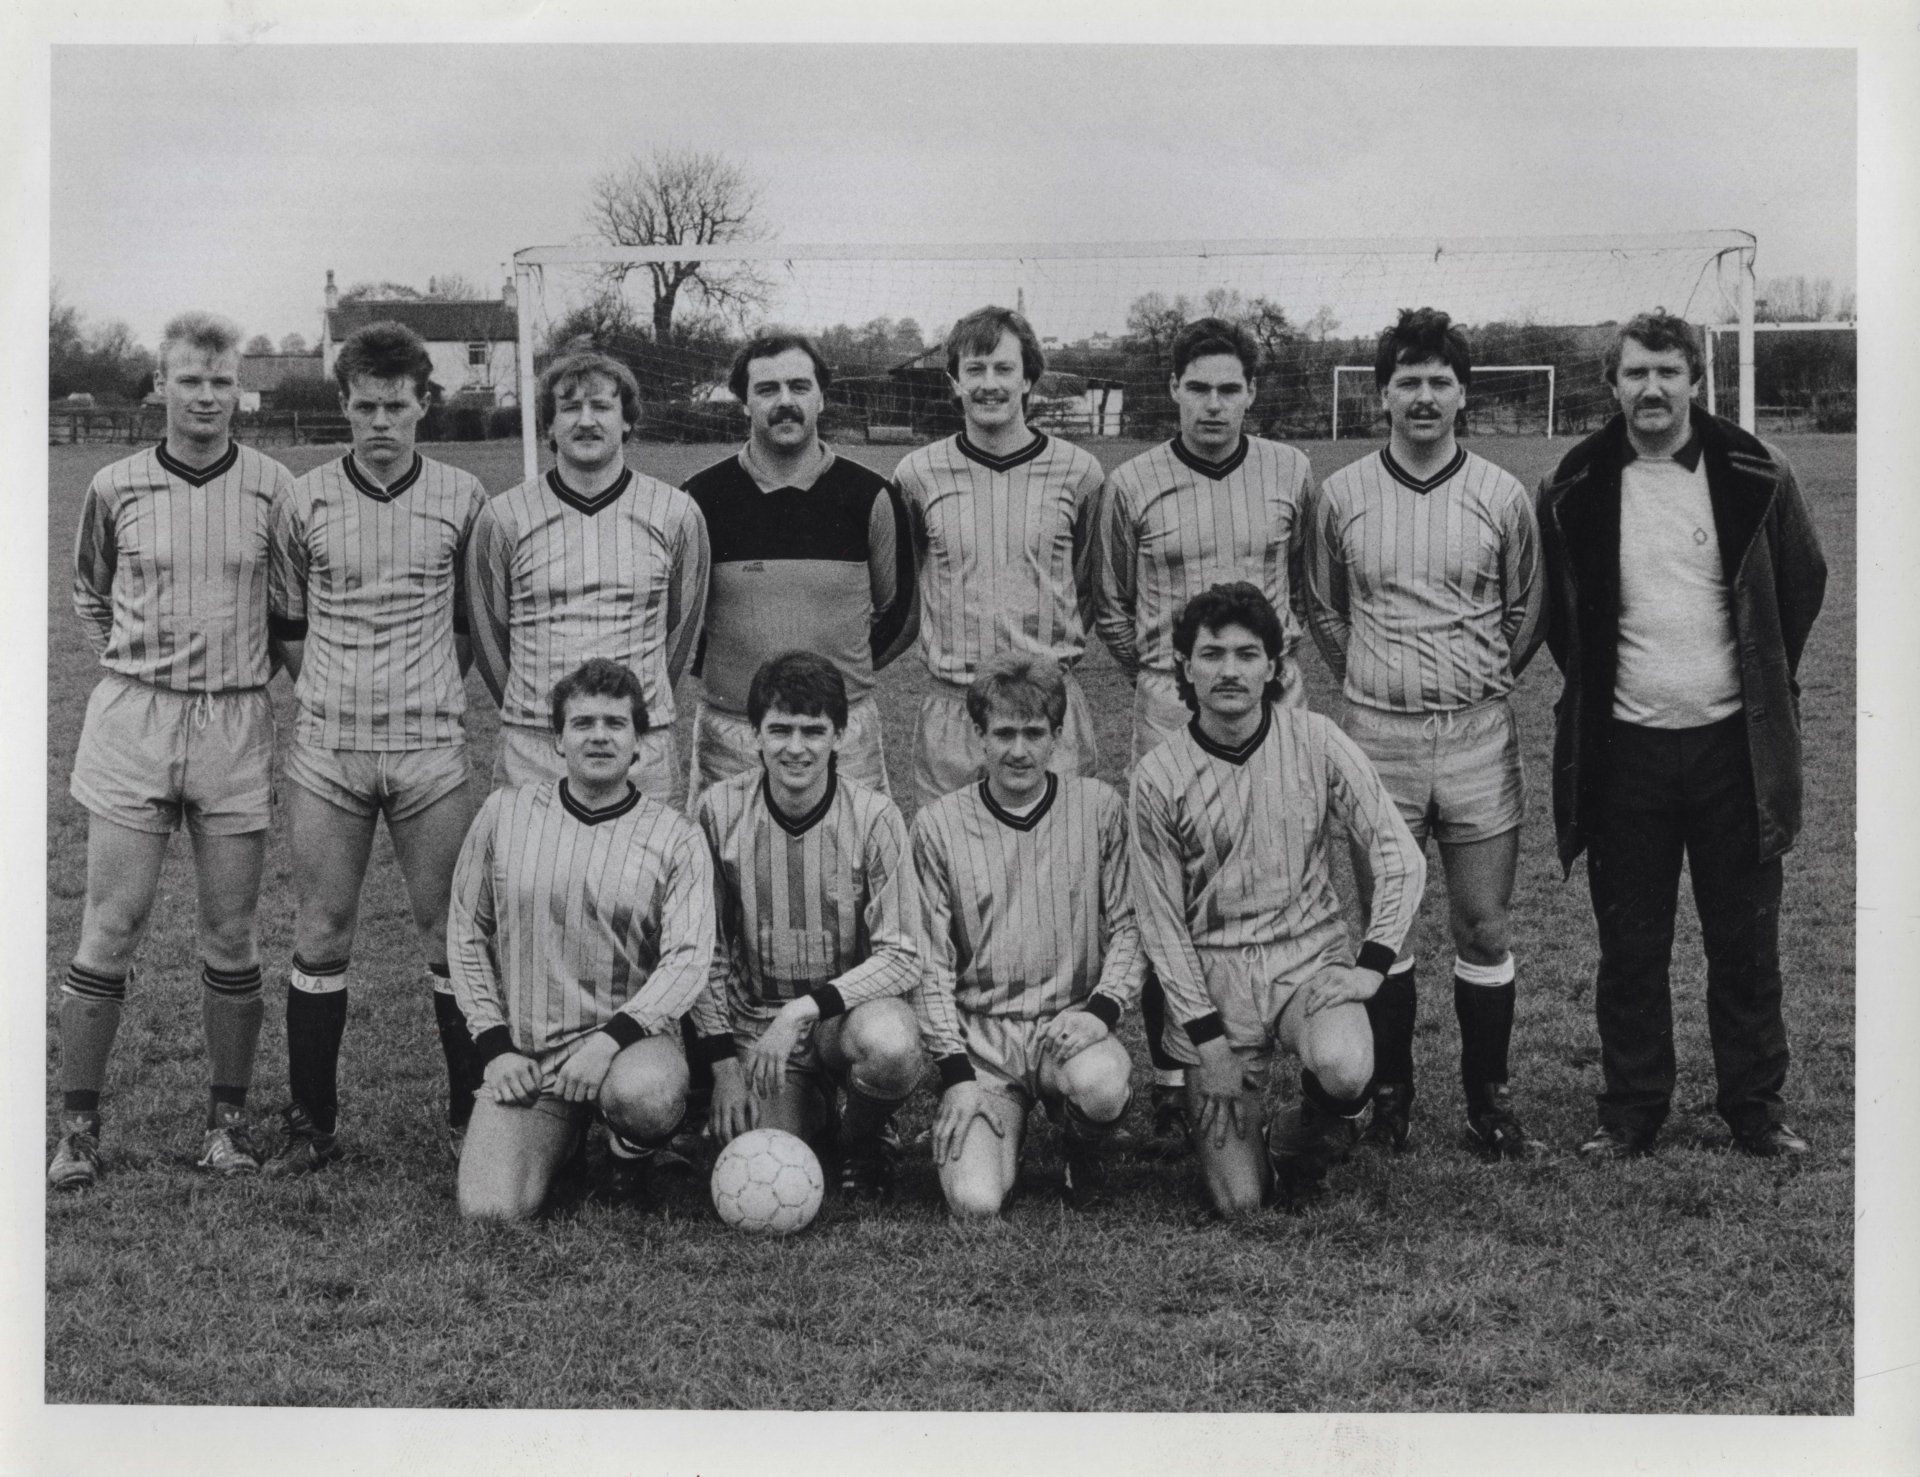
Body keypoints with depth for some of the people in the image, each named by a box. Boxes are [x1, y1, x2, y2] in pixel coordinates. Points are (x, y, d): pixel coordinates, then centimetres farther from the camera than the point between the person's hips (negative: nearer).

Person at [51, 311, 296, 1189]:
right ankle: (77, 1125, 8)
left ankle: (227, 1118, 18)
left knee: (230, 936, 5)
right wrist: (134, 666, 9)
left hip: (236, 724, 0)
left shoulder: (273, 488, 0)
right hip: (132, 722, 0)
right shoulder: (115, 488, 2)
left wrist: (248, 665, 5)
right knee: (109, 929, 0)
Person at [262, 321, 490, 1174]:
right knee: (320, 941, 4)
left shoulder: (461, 499, 2)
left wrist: (426, 686, 7)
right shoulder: (305, 502, 3)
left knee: (451, 936, 2)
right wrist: (334, 691, 5)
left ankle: (472, 1110, 15)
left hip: (431, 748, -1)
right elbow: (286, 623, 12)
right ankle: (310, 1121, 12)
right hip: (327, 749, 1)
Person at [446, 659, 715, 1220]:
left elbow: (689, 958, -9)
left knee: (646, 1094, -38)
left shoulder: (674, 837, 0)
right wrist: (495, 1044, 1)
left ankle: (630, 1153, 1)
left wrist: (611, 1036, -24)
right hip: (525, 1052, 2)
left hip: (630, 1037, -2)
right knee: (492, 1208, -17)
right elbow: (466, 932, 11)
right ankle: (561, 1135, 18)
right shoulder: (504, 813, 6)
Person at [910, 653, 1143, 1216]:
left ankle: (1086, 1154, 1)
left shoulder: (1099, 809, 2)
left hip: (1070, 1022, 0)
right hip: (979, 1034, 0)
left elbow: (1127, 927, 5)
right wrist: (956, 1072, -7)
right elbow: (931, 963, 2)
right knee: (975, 1202, -21)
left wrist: (1103, 1007, -14)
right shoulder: (939, 825, 1)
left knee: (1101, 1083, -37)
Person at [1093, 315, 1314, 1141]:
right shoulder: (1132, 485, 2)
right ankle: (1171, 1086, 4)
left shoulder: (1288, 474, 5)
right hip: (1169, 705, -1)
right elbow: (1112, 610, 13)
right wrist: (1158, 675, 10)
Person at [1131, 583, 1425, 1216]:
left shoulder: (1314, 742, -4)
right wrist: (1208, 1038, -7)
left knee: (1344, 1069, -34)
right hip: (1214, 977, 0)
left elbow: (1400, 855, -1)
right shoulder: (1157, 778, -5)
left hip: (1311, 957, 0)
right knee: (1238, 1201, -7)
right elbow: (1161, 921, -1)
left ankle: (1309, 1143, 3)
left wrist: (1372, 964, -11)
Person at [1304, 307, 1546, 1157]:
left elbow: (1525, 613, 13)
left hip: (1478, 735, 0)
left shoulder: (1502, 498, 1)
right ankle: (1389, 1095, 17)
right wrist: (1368, 681, 9)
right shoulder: (1341, 497, 2)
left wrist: (1482, 683, 8)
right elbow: (1322, 608, 15)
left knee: (1484, 929, 3)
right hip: (1376, 736, 0)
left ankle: (1489, 1098, 14)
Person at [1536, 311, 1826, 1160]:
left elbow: (1802, 583, 11)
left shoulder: (1755, 479, -2)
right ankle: (1631, 1111, 17)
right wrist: (1593, 684, 8)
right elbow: (1553, 611, 13)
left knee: (1745, 942, 7)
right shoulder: (1574, 492, -1)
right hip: (1623, 748, 0)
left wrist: (1761, 681, 9)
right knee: (1630, 946, 7)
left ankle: (1755, 1107, 18)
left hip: (1733, 745, 0)